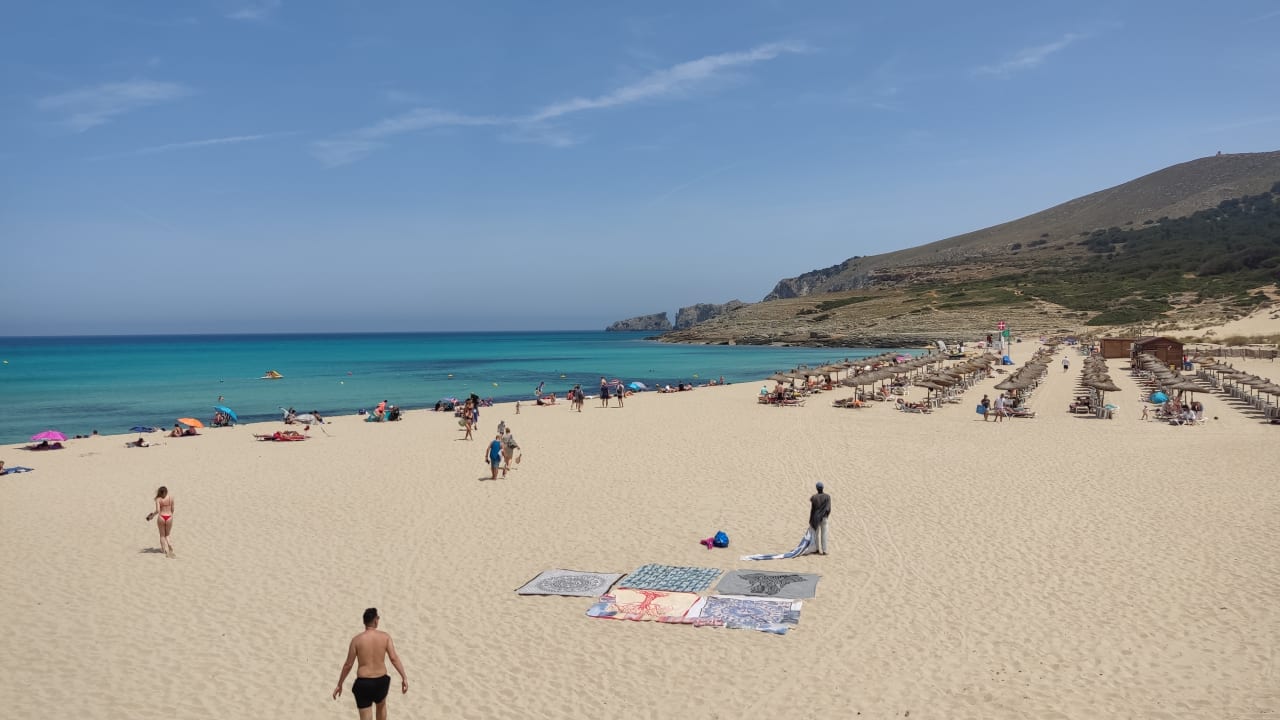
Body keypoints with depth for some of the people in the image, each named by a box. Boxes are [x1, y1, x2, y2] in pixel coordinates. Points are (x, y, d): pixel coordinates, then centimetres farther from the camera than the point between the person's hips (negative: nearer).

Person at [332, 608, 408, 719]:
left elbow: (348, 665, -3)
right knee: (381, 705, 33)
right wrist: (404, 677, -14)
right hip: (381, 681, 2)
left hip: (363, 683, -2)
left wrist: (339, 685, 9)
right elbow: (394, 658, -13)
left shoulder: (356, 640, -6)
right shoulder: (385, 637, -4)